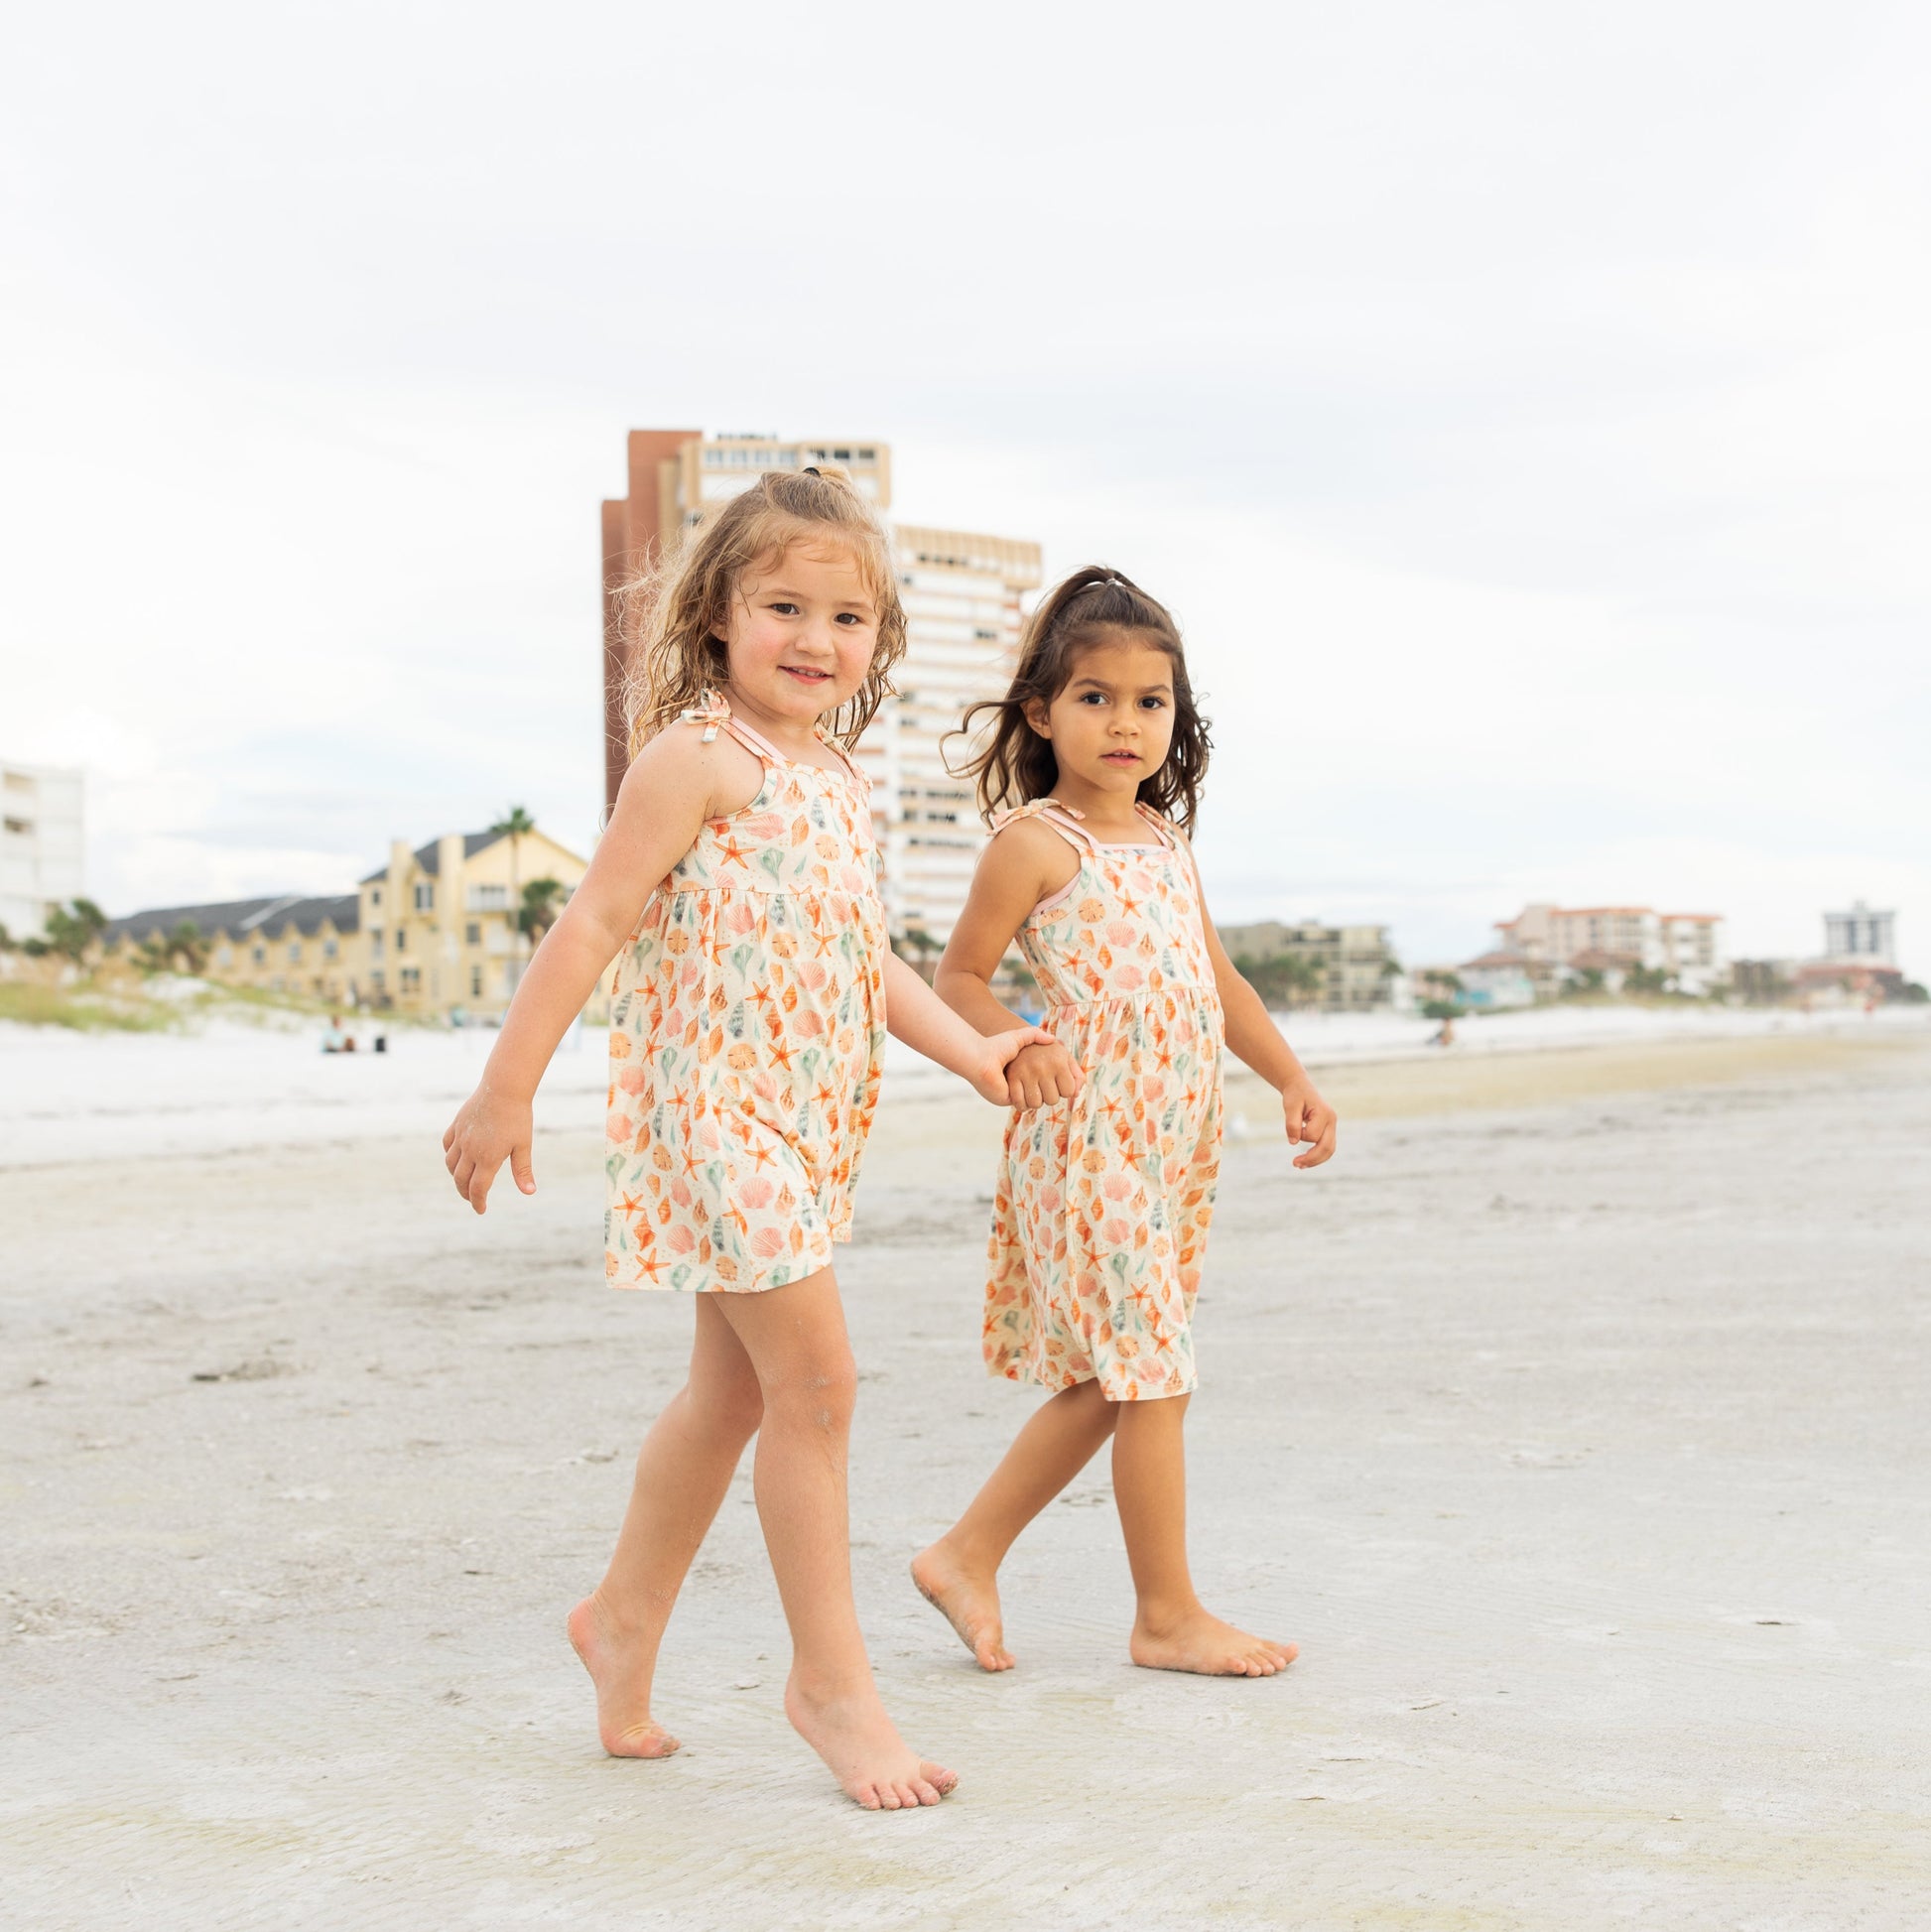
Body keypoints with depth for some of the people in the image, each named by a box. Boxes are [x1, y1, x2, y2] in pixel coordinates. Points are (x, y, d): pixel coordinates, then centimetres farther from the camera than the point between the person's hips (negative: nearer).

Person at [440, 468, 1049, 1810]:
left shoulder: (841, 783, 15)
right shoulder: (699, 757, -10)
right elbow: (596, 922, -12)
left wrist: (971, 1050, 9)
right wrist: (506, 1092, -13)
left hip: (811, 1122, 9)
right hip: (715, 1103, -9)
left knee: (734, 1391, 15)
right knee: (815, 1380, -9)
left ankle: (625, 1619, 31)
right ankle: (830, 1676, 3)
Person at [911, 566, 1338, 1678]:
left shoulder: (1166, 839, 16)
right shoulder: (1036, 839, -6)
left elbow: (1217, 976, 23)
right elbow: (960, 978, -4)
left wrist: (1290, 1078, 15)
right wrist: (1013, 1047, -22)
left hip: (1180, 1135, 8)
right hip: (1089, 1132, -8)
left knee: (1109, 1378, 11)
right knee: (1150, 1374, -5)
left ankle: (969, 1555, 22)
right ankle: (1169, 1615, 6)